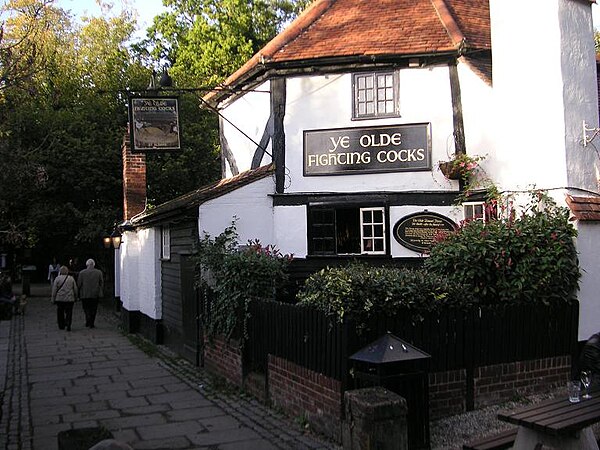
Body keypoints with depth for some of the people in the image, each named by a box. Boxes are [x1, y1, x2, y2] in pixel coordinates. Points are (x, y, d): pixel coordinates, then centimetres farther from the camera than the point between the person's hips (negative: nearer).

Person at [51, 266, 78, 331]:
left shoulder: (57, 278, -3)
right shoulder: (71, 278, 2)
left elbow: (54, 290, -1)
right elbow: (75, 289, 7)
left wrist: (53, 299, 5)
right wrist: (75, 297, 18)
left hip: (60, 299, 0)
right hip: (70, 299, 0)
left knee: (60, 313, 13)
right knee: (69, 313, 2)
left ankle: (61, 326, 20)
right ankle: (68, 325, -12)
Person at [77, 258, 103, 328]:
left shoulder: (82, 273, -5)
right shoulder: (99, 272, -3)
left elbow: (79, 284, -2)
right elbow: (102, 283, 1)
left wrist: (79, 293, 12)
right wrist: (101, 293, 10)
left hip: (85, 294, -1)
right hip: (95, 294, 1)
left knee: (86, 309, 10)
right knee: (93, 309, 11)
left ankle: (88, 321, -7)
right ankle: (91, 324, 13)